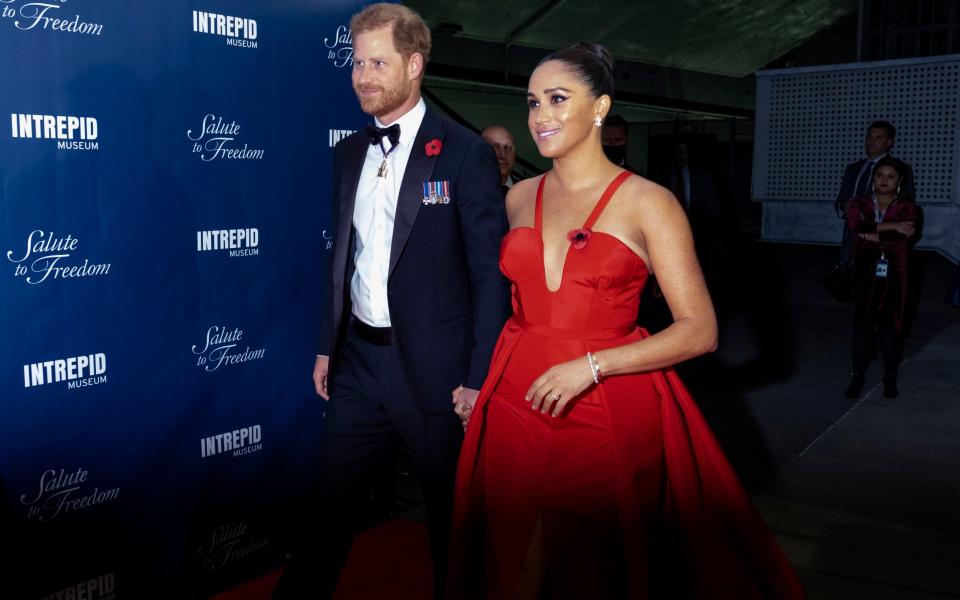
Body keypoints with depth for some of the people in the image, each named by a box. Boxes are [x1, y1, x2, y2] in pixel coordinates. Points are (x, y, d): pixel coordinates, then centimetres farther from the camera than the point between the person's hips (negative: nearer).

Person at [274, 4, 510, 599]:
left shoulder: (465, 152, -10)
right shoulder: (349, 153, 9)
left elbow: (491, 273, -12)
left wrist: (479, 378, -14)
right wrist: (328, 346, 12)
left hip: (433, 368, -5)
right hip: (357, 361, 5)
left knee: (450, 519, 13)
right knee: (330, 507, 15)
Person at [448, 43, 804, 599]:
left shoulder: (648, 203, -7)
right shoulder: (519, 198, 8)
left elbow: (700, 330, -10)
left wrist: (590, 366, -19)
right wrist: (480, 380, 10)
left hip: (608, 415, -4)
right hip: (514, 405, 4)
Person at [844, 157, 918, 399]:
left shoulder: (907, 206, 1)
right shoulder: (859, 204, 5)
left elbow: (905, 238, -15)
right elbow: (857, 227, -16)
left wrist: (873, 235, -14)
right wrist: (890, 226, -19)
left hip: (894, 274, -1)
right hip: (866, 272, 1)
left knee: (891, 323, 5)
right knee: (862, 322, 1)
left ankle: (890, 376, 16)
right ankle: (858, 375, 10)